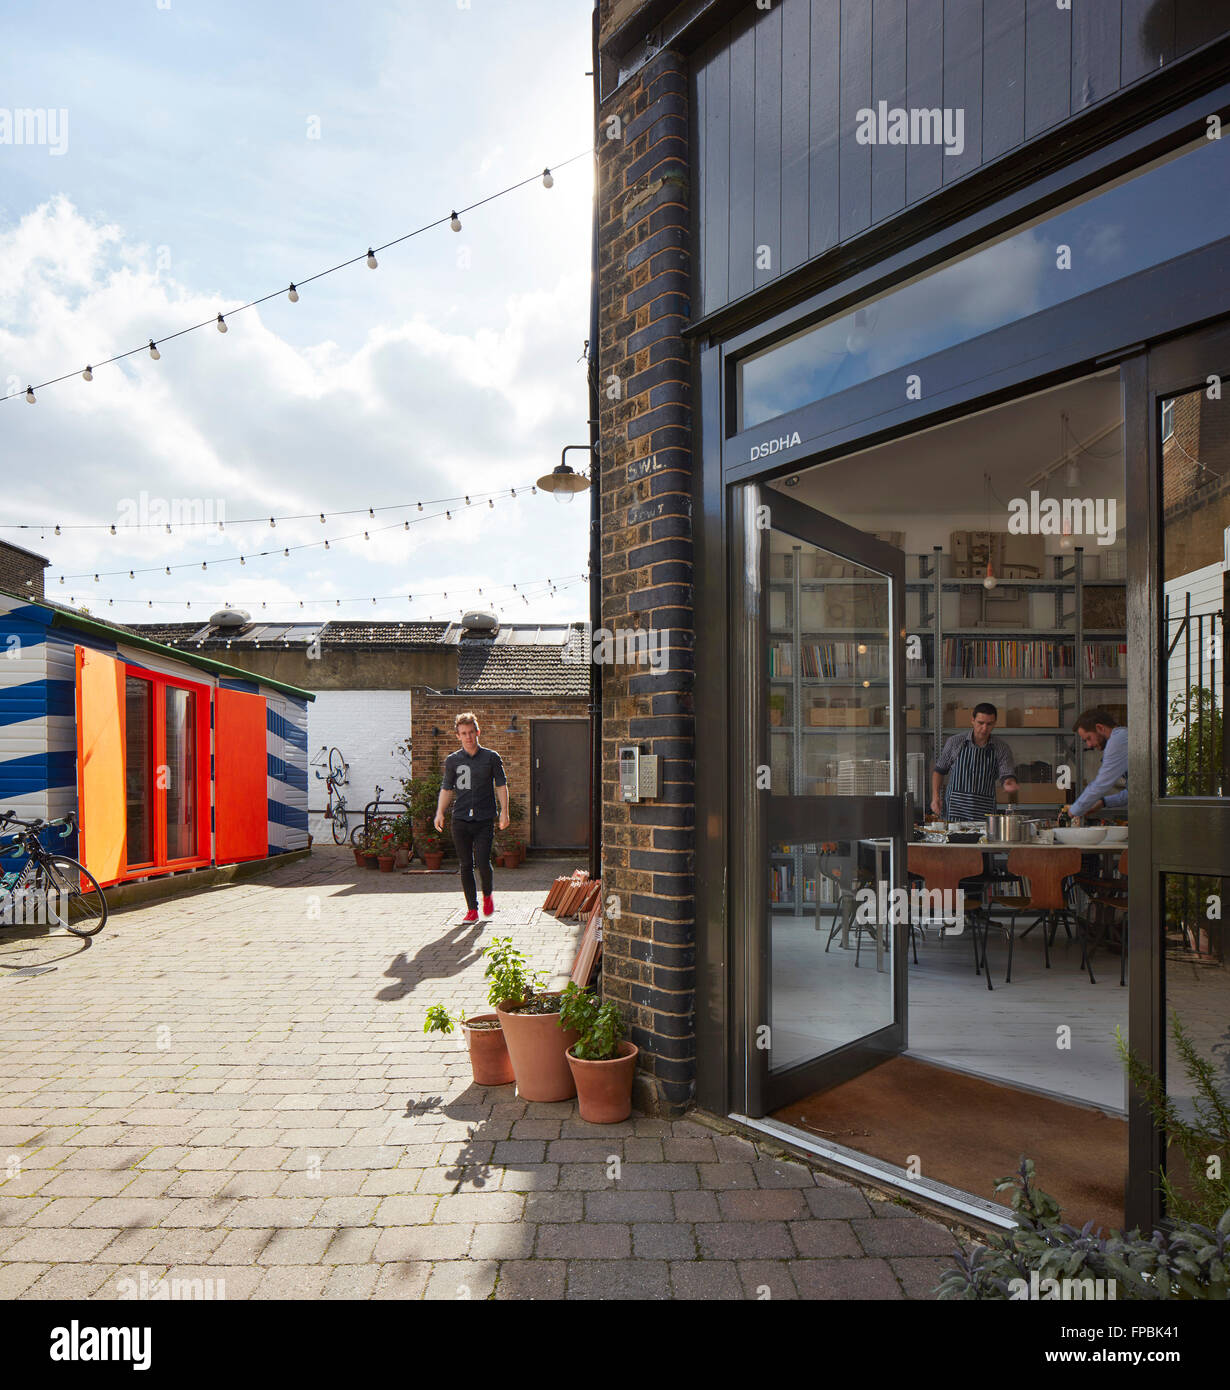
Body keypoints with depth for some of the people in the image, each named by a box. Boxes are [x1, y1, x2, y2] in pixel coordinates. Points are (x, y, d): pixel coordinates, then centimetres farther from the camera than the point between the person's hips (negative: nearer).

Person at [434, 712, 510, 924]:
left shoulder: (491, 757, 5)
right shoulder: (452, 760, 9)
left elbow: (501, 786, 6)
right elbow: (446, 789, 14)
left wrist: (504, 812, -3)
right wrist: (440, 813, 2)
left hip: (484, 819, -2)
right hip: (460, 819, 2)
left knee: (482, 862, -10)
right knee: (466, 865, 4)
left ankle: (487, 895, 19)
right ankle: (472, 909, 13)